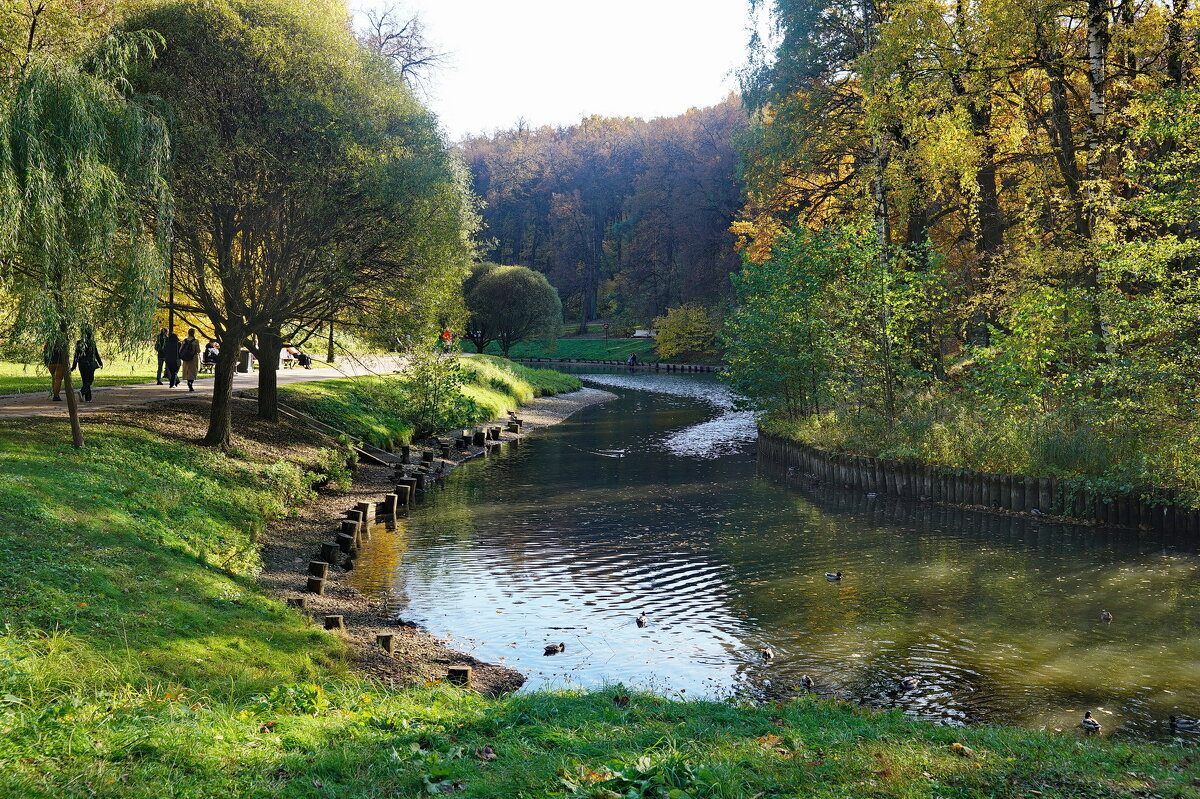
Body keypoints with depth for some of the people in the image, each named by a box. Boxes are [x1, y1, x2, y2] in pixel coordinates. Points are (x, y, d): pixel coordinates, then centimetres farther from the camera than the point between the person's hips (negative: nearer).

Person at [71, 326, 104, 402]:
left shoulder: (78, 343, 1)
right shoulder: (92, 342, -7)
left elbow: (76, 355, 0)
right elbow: (96, 354, -3)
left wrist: (74, 366, 3)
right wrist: (100, 363, 7)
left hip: (82, 364, 3)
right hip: (90, 364, -3)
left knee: (85, 381, 12)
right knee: (89, 380, 3)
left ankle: (88, 398, 11)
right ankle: (82, 392, -24)